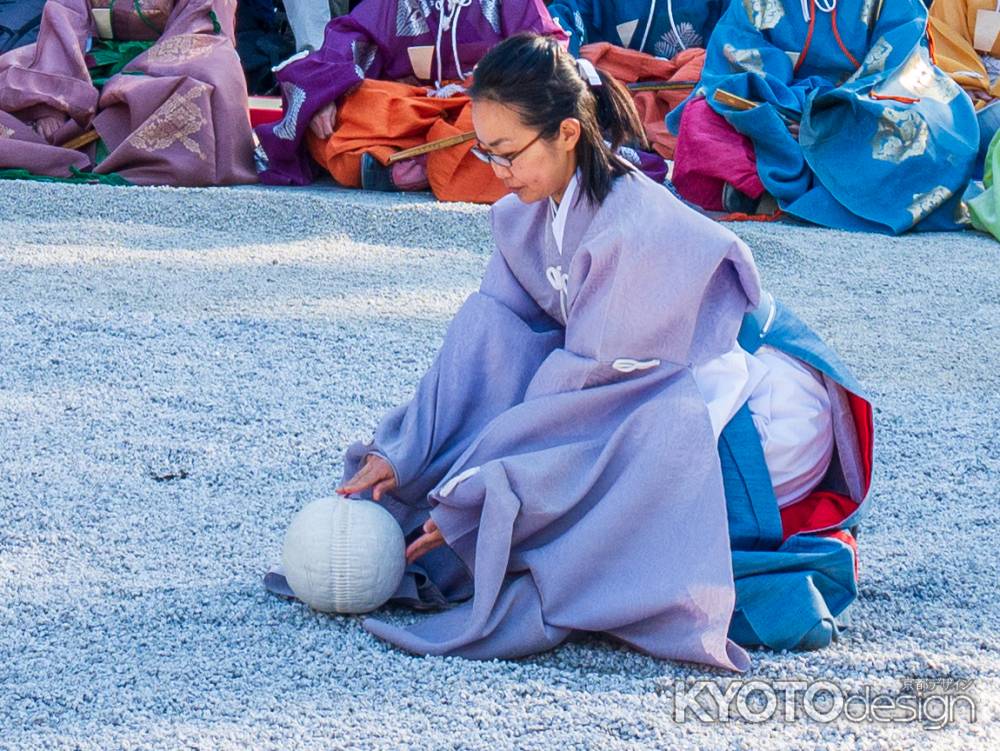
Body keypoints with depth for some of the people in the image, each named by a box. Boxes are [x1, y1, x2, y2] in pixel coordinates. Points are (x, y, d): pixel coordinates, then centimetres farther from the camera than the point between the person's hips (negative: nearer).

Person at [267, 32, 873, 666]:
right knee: (487, 326, -11)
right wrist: (400, 457, -11)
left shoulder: (634, 228, -28)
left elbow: (589, 391, -26)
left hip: (761, 399, -8)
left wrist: (470, 505, -24)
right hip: (655, 390, 8)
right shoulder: (531, 213, -3)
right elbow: (488, 341, -1)